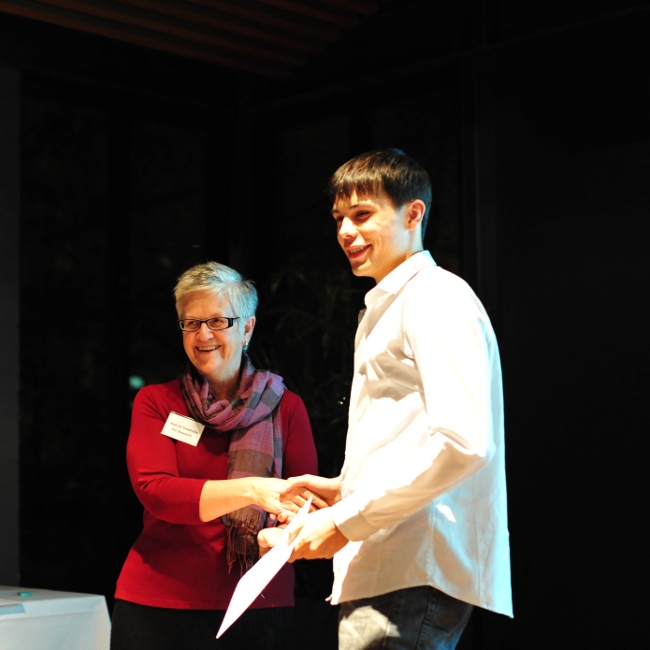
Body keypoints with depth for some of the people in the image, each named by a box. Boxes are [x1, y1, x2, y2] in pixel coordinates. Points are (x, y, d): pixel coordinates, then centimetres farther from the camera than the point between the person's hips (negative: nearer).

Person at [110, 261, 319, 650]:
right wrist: (250, 490, -29)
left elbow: (306, 503, -4)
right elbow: (155, 491, -13)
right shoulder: (156, 403, 3)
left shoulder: (286, 408, 4)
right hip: (157, 604, 0)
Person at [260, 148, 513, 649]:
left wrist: (347, 520, -16)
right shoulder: (386, 310, 23)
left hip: (413, 579, -10)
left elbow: (463, 442, -21)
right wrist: (343, 488, 13)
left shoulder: (436, 297, -8)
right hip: (388, 572, 10)